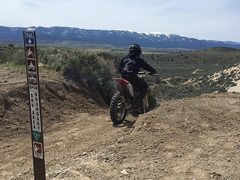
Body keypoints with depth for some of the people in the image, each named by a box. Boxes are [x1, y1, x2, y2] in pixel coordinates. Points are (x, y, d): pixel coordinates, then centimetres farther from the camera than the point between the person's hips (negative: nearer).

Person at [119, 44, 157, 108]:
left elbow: (120, 69, 21)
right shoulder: (139, 59, 2)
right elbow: (148, 67, 4)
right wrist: (153, 71, 23)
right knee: (144, 87, 8)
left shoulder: (124, 58, 17)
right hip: (132, 77, -6)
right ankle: (137, 102, -6)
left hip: (123, 77, 6)